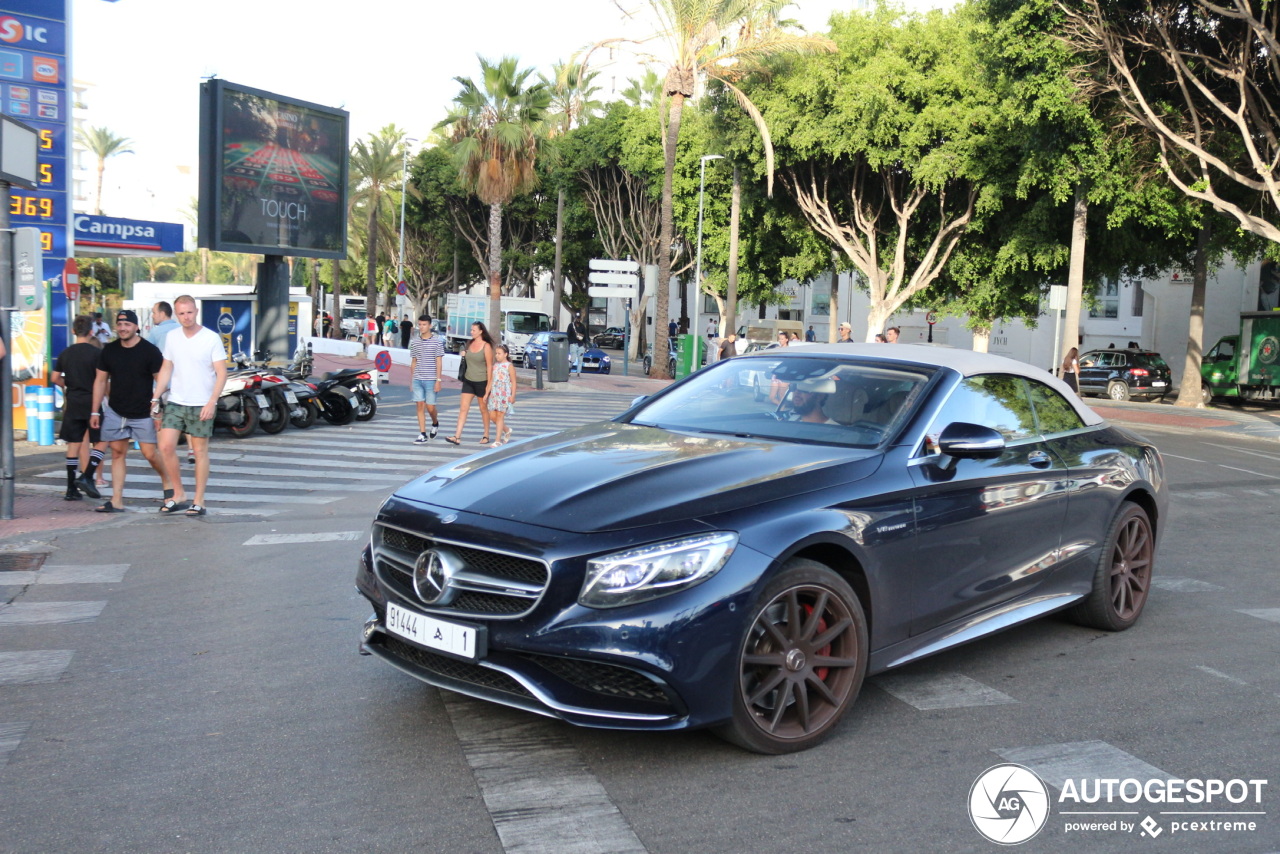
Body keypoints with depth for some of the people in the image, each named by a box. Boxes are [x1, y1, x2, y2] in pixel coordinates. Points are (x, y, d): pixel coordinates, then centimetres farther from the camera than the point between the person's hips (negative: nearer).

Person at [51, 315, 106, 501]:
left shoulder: (65, 353, 7)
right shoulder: (96, 353, -8)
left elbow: (55, 378, 10)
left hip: (73, 403, 5)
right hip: (92, 402, -5)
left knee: (73, 444, 7)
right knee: (101, 442, 4)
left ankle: (71, 489, 8)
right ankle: (87, 477, -13)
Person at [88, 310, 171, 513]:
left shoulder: (150, 351, -8)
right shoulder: (109, 350, 4)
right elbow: (100, 381, 9)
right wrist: (95, 411, 6)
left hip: (143, 413, -4)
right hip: (115, 412, 4)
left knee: (150, 453, -5)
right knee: (117, 453, 3)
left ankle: (167, 479, 24)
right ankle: (116, 501, 5)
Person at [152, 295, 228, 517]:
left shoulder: (211, 338, -7)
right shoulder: (172, 337, 7)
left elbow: (221, 373, -9)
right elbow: (166, 369, 14)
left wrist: (211, 402, -18)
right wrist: (155, 398, 6)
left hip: (202, 405, -4)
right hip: (175, 402, 4)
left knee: (200, 451, 3)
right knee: (166, 446, -5)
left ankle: (199, 501, 10)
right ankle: (179, 495, 10)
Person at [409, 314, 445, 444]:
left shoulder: (437, 341, -3)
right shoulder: (415, 342, 9)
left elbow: (439, 362, -5)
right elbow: (413, 362, 15)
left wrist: (438, 380, -10)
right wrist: (411, 380, 12)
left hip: (431, 380, -4)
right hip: (417, 379, 4)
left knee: (430, 407, -1)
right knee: (420, 406, 1)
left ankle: (435, 424, 30)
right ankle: (422, 435, 3)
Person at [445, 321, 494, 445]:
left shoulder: (486, 346, -10)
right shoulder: (470, 344, 8)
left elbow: (489, 366, -11)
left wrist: (489, 384, -14)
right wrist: (463, 355, -1)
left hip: (481, 382, -5)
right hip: (468, 381, 5)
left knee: (483, 409, 9)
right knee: (463, 408, -3)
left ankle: (486, 436, 22)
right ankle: (457, 437, -7)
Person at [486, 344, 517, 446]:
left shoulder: (509, 366, -4)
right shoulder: (495, 365, 13)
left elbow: (513, 382, -6)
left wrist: (513, 395, -11)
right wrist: (488, 393, 15)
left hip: (504, 394, -6)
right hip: (494, 394, 6)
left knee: (500, 416, -4)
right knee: (492, 416, 3)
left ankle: (498, 440, 0)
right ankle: (507, 430, 26)